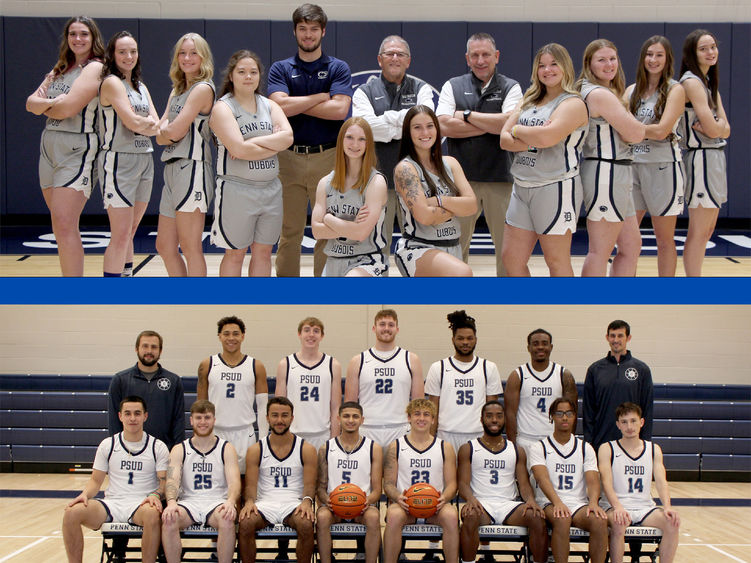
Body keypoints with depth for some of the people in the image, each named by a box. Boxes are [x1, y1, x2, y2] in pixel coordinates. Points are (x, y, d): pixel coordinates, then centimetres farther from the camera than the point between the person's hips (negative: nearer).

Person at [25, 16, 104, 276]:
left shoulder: (95, 67, -6)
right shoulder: (60, 69, 18)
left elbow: (69, 108, -17)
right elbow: (31, 102, 8)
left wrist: (43, 106, 2)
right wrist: (51, 102, -13)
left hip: (78, 149, -8)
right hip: (49, 147, 8)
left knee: (65, 226, -16)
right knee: (62, 227, 11)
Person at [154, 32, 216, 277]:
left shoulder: (203, 88, -8)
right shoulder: (177, 91, 19)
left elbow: (175, 131, -14)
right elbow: (161, 133, 10)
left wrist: (165, 131, 6)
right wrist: (167, 132, -10)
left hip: (192, 169, -10)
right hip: (172, 170, 10)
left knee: (190, 249, -6)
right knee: (165, 248, 13)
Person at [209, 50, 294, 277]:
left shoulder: (269, 105, 12)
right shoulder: (223, 108, -5)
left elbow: (287, 137, -6)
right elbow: (239, 150, -19)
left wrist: (253, 142, -15)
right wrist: (275, 145, -10)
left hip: (270, 188, 5)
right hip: (236, 188, -5)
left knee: (263, 252, 9)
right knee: (235, 254, 1)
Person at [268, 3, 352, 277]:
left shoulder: (338, 68, 5)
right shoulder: (280, 69, 8)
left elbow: (340, 109, -12)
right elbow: (280, 105, -11)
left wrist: (295, 105, -8)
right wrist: (321, 97, -7)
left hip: (327, 158, -1)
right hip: (288, 158, 1)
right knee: (289, 232, 4)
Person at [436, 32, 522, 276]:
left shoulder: (510, 88, 6)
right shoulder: (453, 86, 10)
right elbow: (444, 125, -6)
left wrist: (467, 115, -6)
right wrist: (492, 125, -7)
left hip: (500, 178, -1)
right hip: (462, 177, 1)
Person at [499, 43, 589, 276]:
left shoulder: (573, 104, -7)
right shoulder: (529, 101, 15)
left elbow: (547, 137, -24)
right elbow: (504, 140, 4)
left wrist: (517, 130, -5)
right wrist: (533, 139, -15)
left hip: (556, 188, -8)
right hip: (522, 187, 8)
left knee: (557, 261, 0)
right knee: (510, 258, 8)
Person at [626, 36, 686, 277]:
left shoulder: (675, 90, -4)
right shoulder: (632, 90, 12)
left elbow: (661, 130, -15)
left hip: (663, 166, -5)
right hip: (632, 165, 5)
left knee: (664, 239, 4)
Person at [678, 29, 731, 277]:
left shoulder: (709, 82, 16)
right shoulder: (692, 82, -12)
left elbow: (725, 129, 6)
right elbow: (713, 129, -19)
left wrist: (714, 126, -13)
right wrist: (719, 126, 1)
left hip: (715, 158, 10)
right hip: (701, 158, -10)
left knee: (707, 230, 13)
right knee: (698, 232, -6)